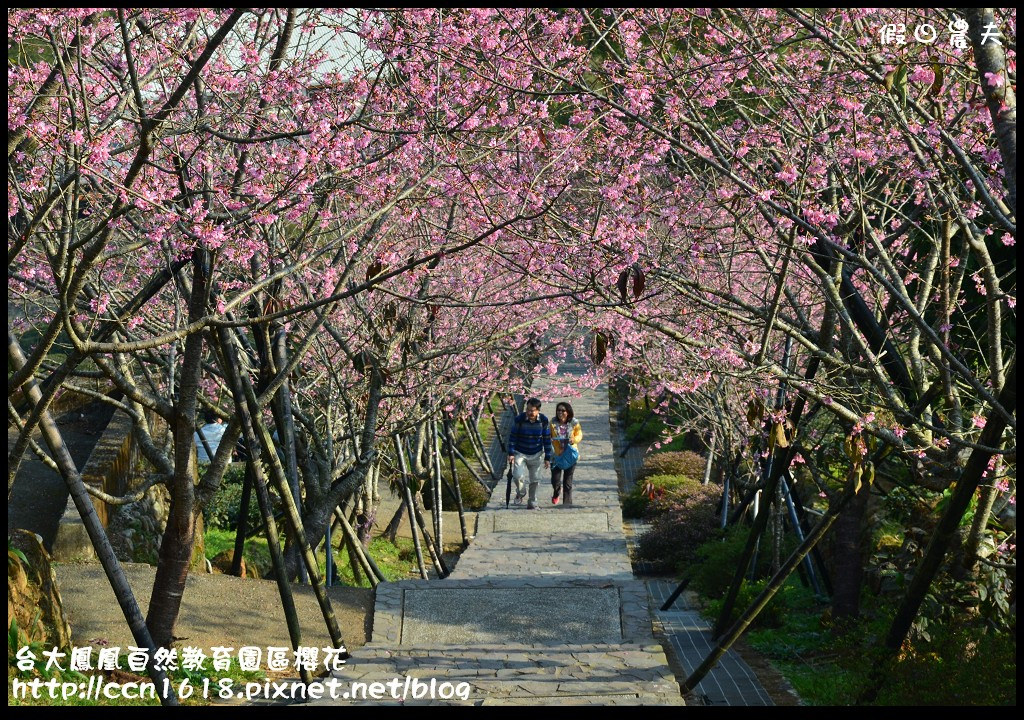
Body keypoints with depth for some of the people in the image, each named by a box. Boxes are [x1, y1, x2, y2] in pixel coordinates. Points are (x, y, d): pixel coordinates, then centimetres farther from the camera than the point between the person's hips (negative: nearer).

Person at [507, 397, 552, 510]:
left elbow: (547, 440, -3)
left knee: (534, 479, 7)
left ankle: (532, 502, 24)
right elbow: (512, 437, -8)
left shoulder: (543, 421, -11)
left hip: (536, 454, 2)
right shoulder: (520, 419, -16)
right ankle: (520, 493, 12)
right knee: (517, 475, -18)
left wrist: (547, 458, -2)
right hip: (520, 453, -1)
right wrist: (511, 453, -13)